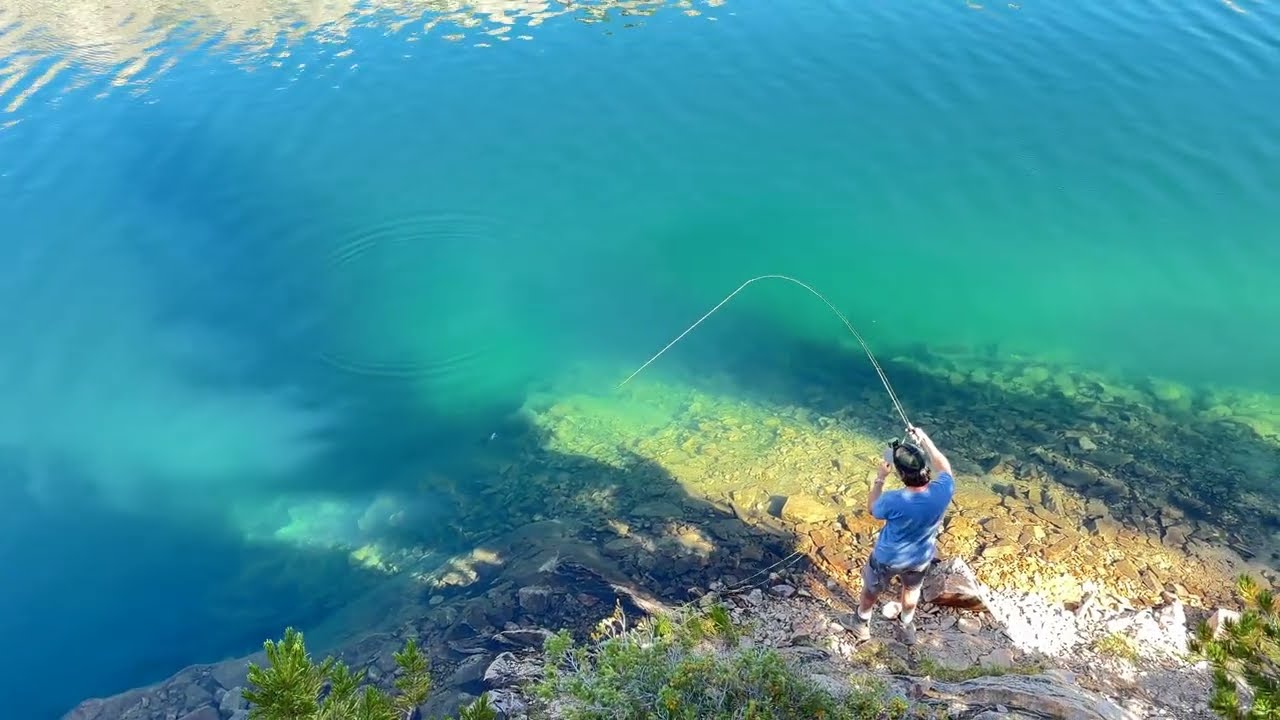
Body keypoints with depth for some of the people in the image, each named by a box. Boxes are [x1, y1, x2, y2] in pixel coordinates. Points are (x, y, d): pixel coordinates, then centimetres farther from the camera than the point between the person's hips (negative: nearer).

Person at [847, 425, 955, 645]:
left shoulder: (894, 501, -40)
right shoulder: (943, 491, -31)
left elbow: (872, 509, -14)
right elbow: (944, 468, -6)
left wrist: (880, 478, -9)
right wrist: (924, 439, -3)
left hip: (888, 558, -3)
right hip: (921, 558, 3)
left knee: (871, 591, 28)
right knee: (912, 589, 34)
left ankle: (862, 622, 54)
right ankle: (907, 624, 59)